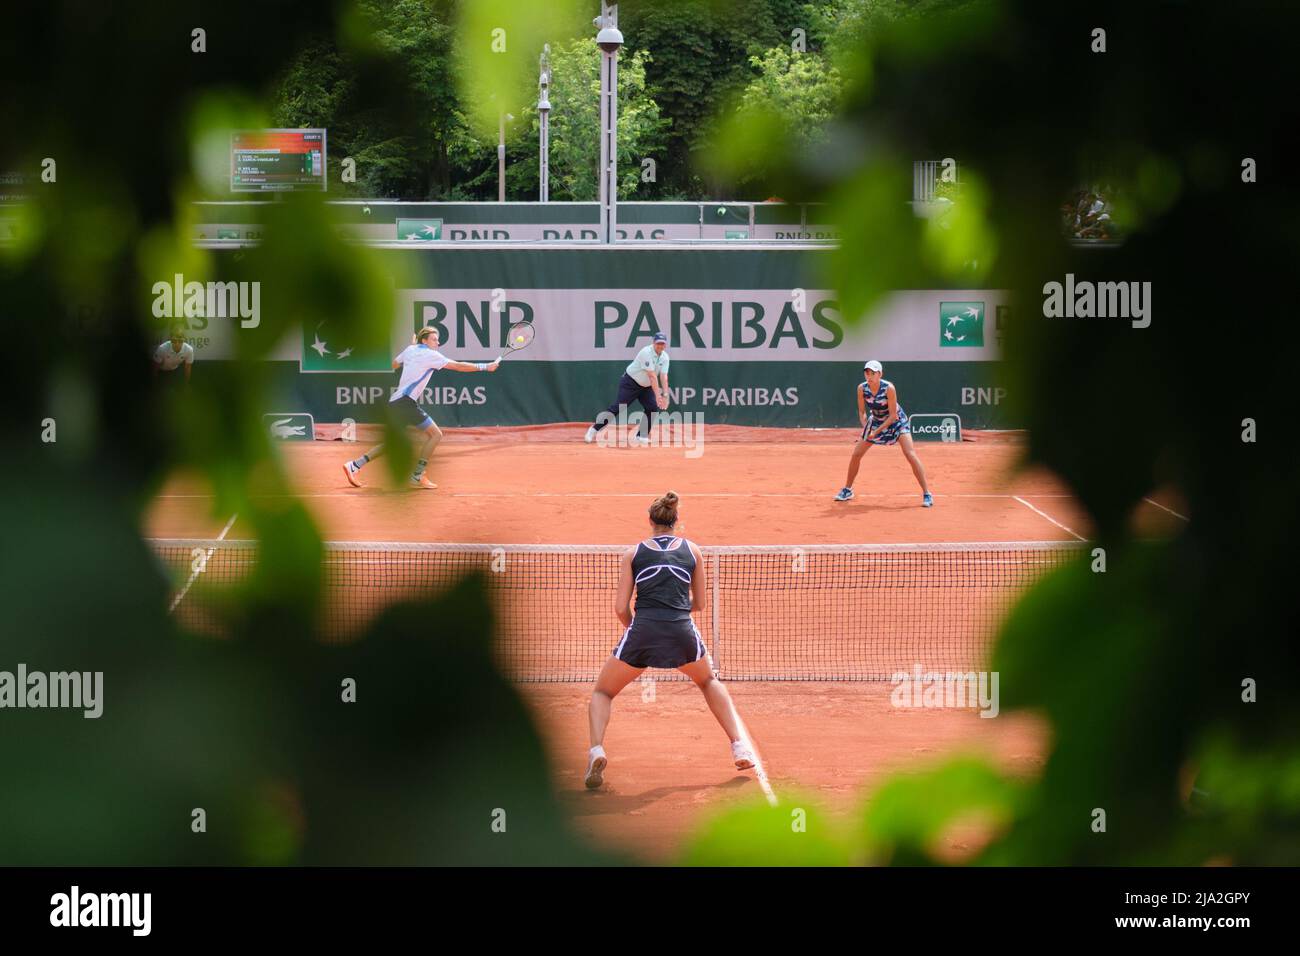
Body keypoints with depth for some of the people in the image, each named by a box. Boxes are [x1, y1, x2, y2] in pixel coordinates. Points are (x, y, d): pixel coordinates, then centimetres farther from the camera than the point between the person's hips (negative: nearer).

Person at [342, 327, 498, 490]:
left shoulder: (410, 350, 16)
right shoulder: (430, 355, -6)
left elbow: (394, 364, 35)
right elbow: (458, 366, -9)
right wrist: (485, 367, -6)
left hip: (394, 402, 9)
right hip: (405, 401, -9)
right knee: (435, 434, -8)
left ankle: (355, 465, 12)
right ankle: (415, 477, -11)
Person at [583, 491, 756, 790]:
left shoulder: (633, 553, 11)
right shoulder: (692, 550, 14)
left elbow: (620, 608, 7)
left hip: (643, 631, -1)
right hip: (683, 632, 1)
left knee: (602, 692, 19)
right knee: (709, 681, 33)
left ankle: (596, 751, -8)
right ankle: (739, 745, 22)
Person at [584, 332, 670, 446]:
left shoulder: (664, 357, -4)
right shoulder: (647, 353, -26)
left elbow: (664, 377, -13)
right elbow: (652, 376, -32)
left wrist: (665, 395, -27)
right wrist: (658, 395, -36)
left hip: (646, 386, 7)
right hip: (630, 383, -7)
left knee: (653, 409, -6)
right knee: (618, 408, -12)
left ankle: (640, 437, 3)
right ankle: (594, 429, -5)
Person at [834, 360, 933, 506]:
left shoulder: (889, 388, -29)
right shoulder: (862, 388, -17)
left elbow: (893, 415, -24)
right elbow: (862, 412, -4)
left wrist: (877, 431, -27)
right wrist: (865, 427, -21)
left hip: (896, 421, -4)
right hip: (875, 420, 5)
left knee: (910, 455, -19)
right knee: (856, 454, 2)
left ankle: (926, 494, -15)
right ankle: (847, 490, 22)